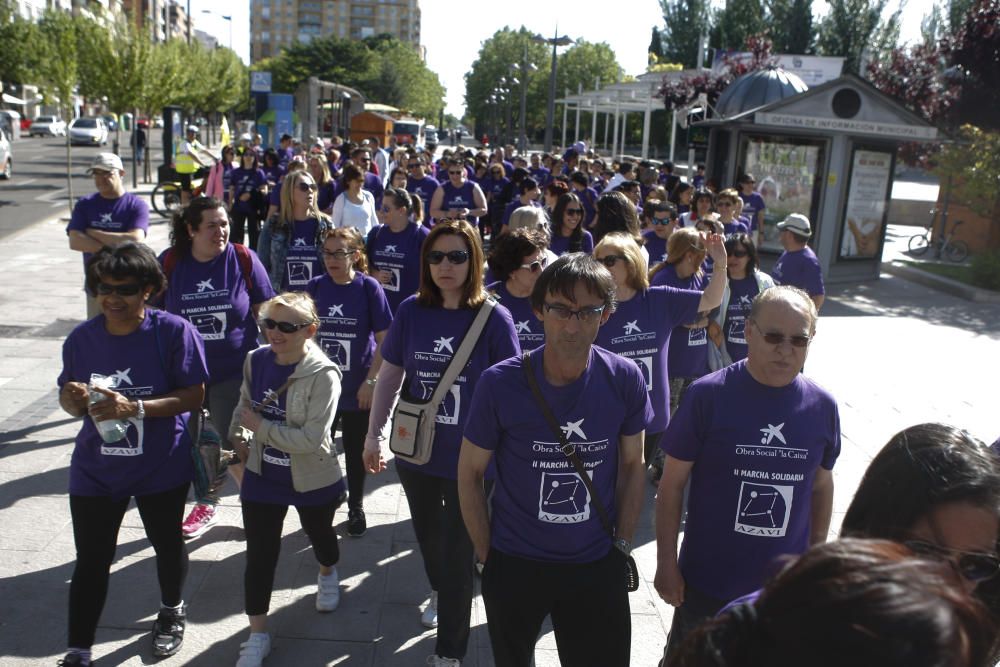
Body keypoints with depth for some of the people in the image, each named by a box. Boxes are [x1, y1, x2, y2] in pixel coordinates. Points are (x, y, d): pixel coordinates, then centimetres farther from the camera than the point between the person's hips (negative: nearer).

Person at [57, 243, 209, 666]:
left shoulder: (174, 332, -17)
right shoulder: (81, 338, -4)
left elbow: (194, 395, -17)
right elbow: (71, 401, 5)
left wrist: (135, 407, -28)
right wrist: (72, 400, -19)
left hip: (161, 468, -1)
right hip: (95, 469, 2)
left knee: (167, 544, 20)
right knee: (90, 562, 5)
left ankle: (172, 611, 48)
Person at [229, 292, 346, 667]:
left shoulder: (322, 375, -27)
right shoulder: (256, 360, -9)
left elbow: (311, 439, -31)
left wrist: (260, 428, -26)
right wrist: (238, 440, 0)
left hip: (312, 480, -3)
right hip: (262, 477, 3)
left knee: (319, 535, 25)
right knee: (259, 555, 5)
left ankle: (328, 574, 59)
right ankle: (257, 635, 20)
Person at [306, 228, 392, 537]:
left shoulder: (368, 287, -10)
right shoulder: (315, 287, -3)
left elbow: (384, 339, -8)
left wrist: (370, 381, -11)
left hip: (359, 390, -2)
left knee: (356, 452, 13)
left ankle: (356, 507, 34)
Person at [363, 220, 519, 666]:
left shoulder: (494, 319, -14)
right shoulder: (411, 311, -6)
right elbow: (389, 377, 3)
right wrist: (374, 435, 5)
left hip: (469, 459, -3)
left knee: (458, 553, 8)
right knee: (428, 537, 25)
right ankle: (439, 592, 57)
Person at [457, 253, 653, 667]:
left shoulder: (625, 380, -12)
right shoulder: (500, 383, -18)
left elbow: (631, 465, 2)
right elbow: (470, 473, -6)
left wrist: (622, 545, 2)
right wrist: (487, 554, -3)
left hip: (597, 566, 1)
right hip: (514, 564, 0)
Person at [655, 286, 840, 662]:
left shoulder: (822, 406, -4)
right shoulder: (708, 395, -15)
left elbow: (821, 486, 9)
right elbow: (673, 483, -9)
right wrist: (667, 563, -8)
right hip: (706, 582, -3)